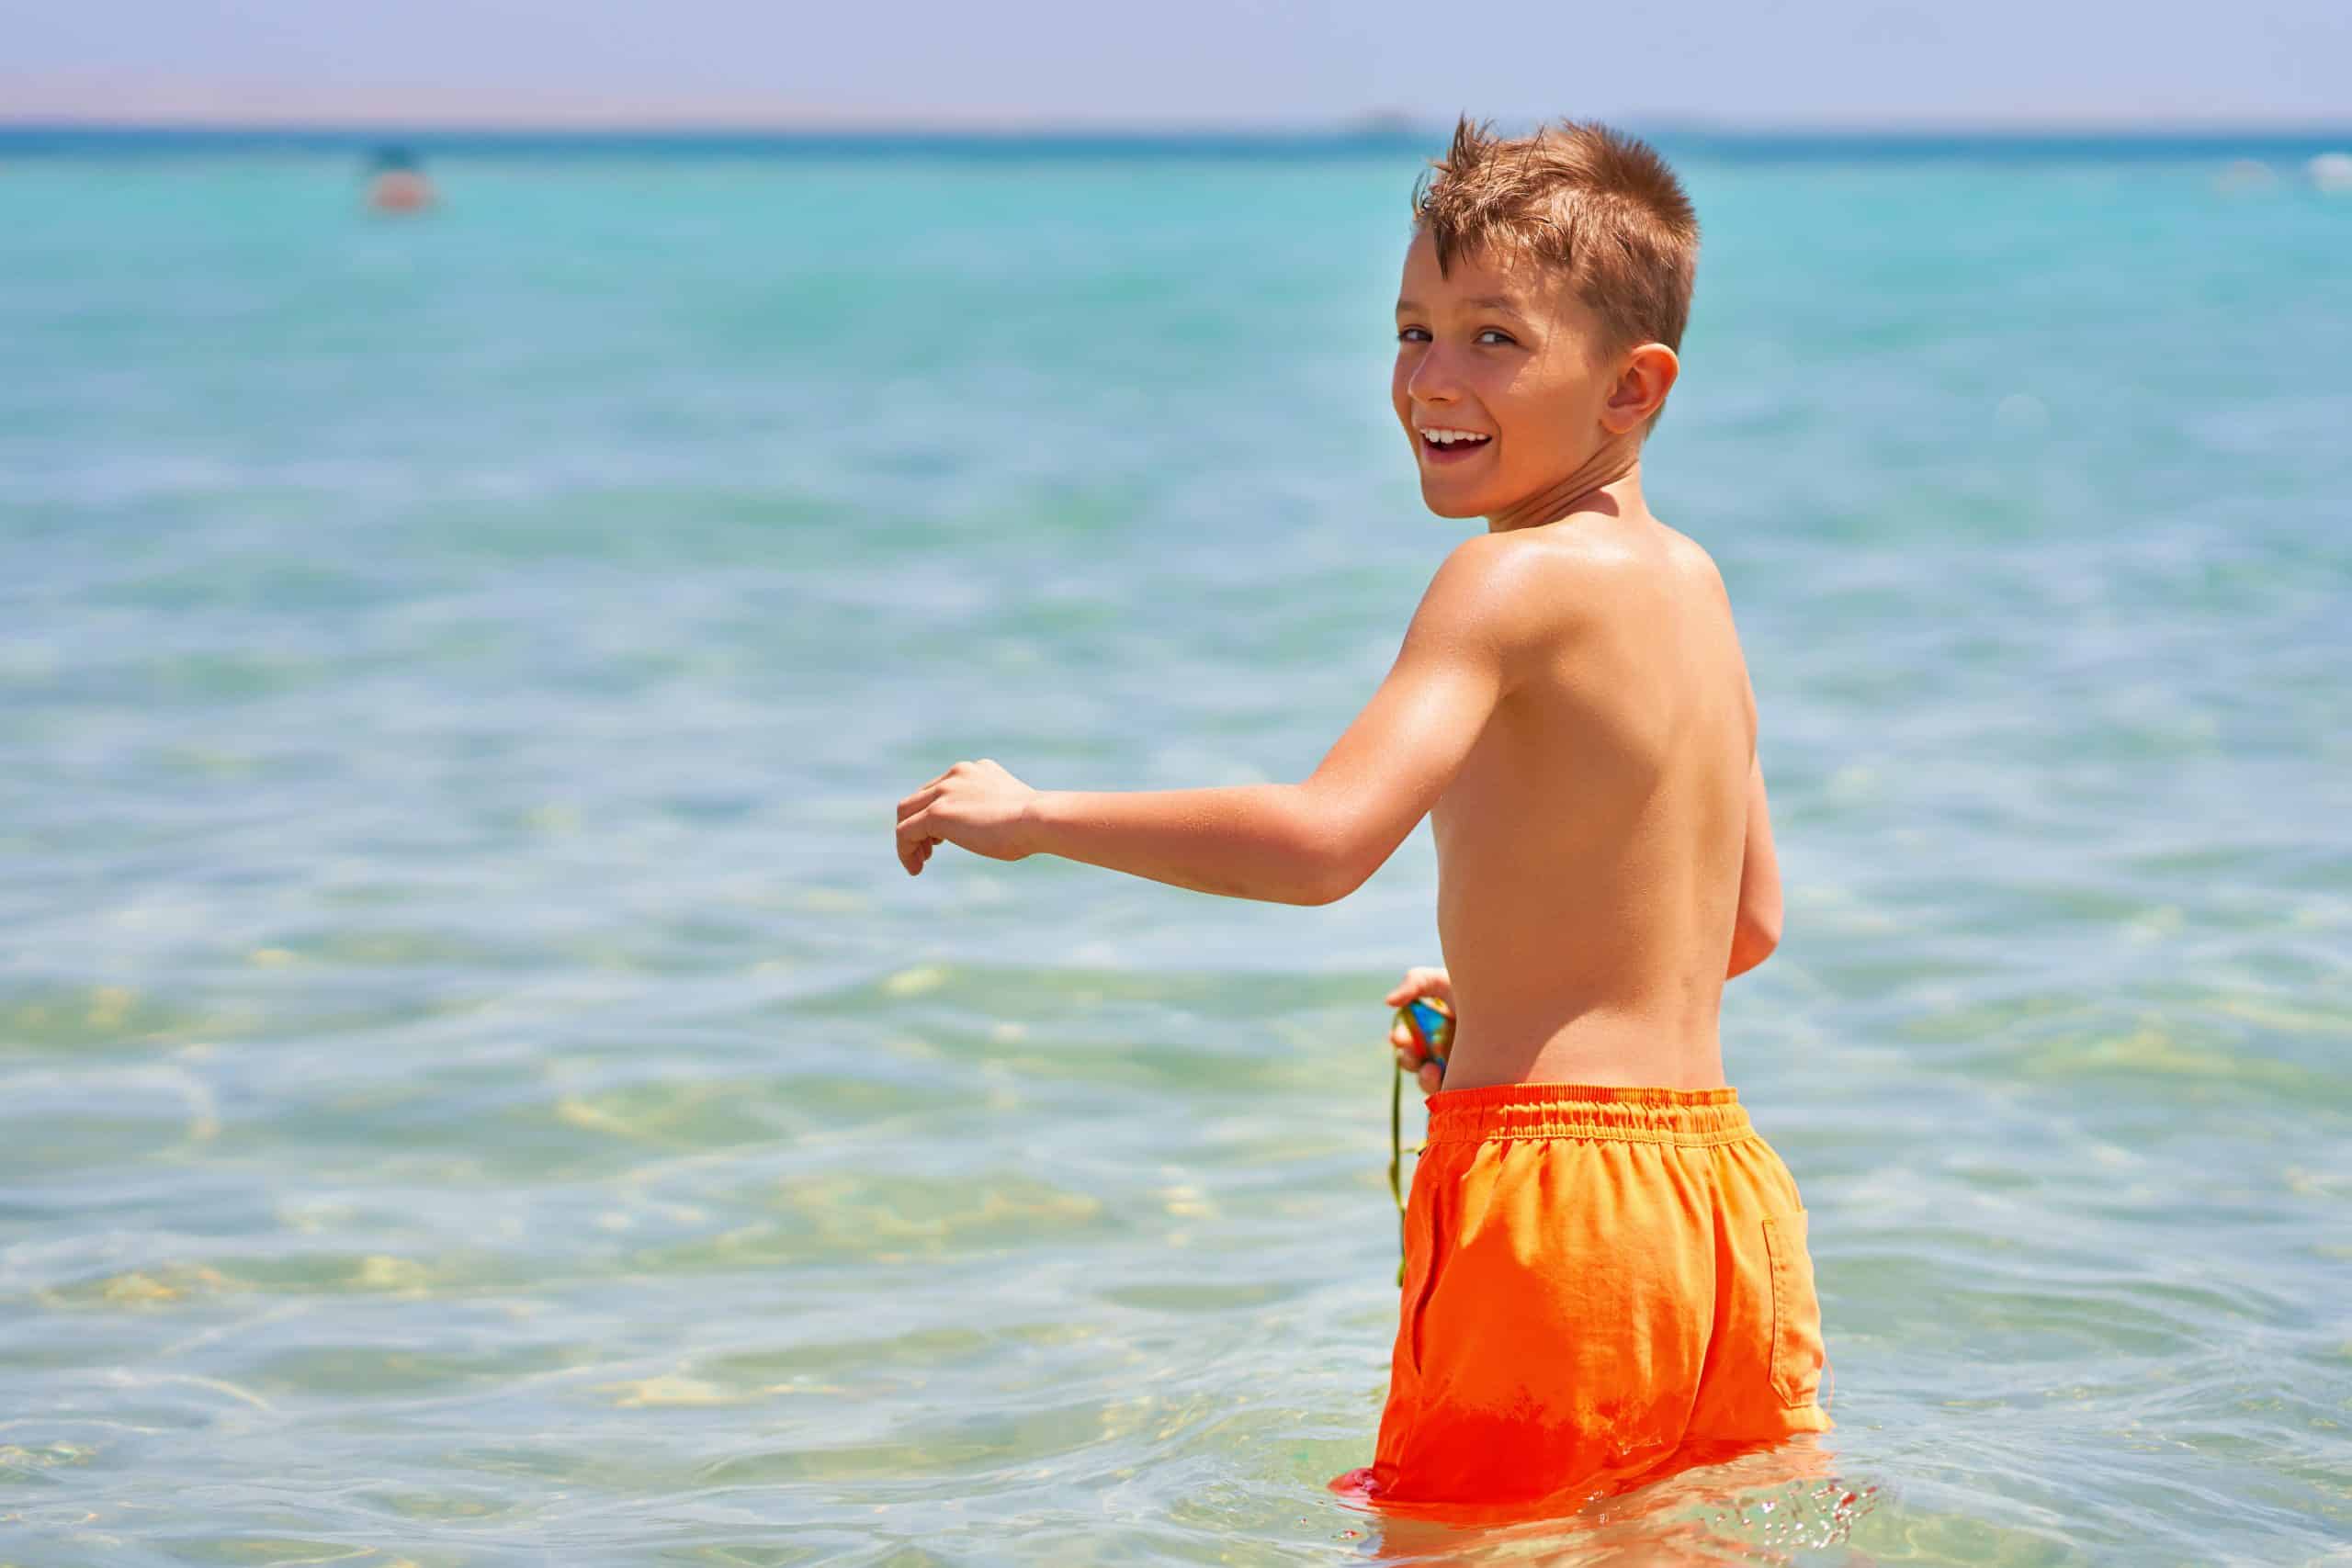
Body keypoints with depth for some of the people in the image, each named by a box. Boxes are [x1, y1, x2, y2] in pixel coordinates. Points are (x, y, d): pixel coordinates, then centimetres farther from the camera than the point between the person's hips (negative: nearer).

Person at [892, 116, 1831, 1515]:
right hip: (1729, 1182, 9)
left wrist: (1039, 817, -16)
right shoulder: (1692, 583, 15)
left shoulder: (1515, 582, -13)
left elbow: (1327, 841, -25)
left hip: (1556, 1199, -9)